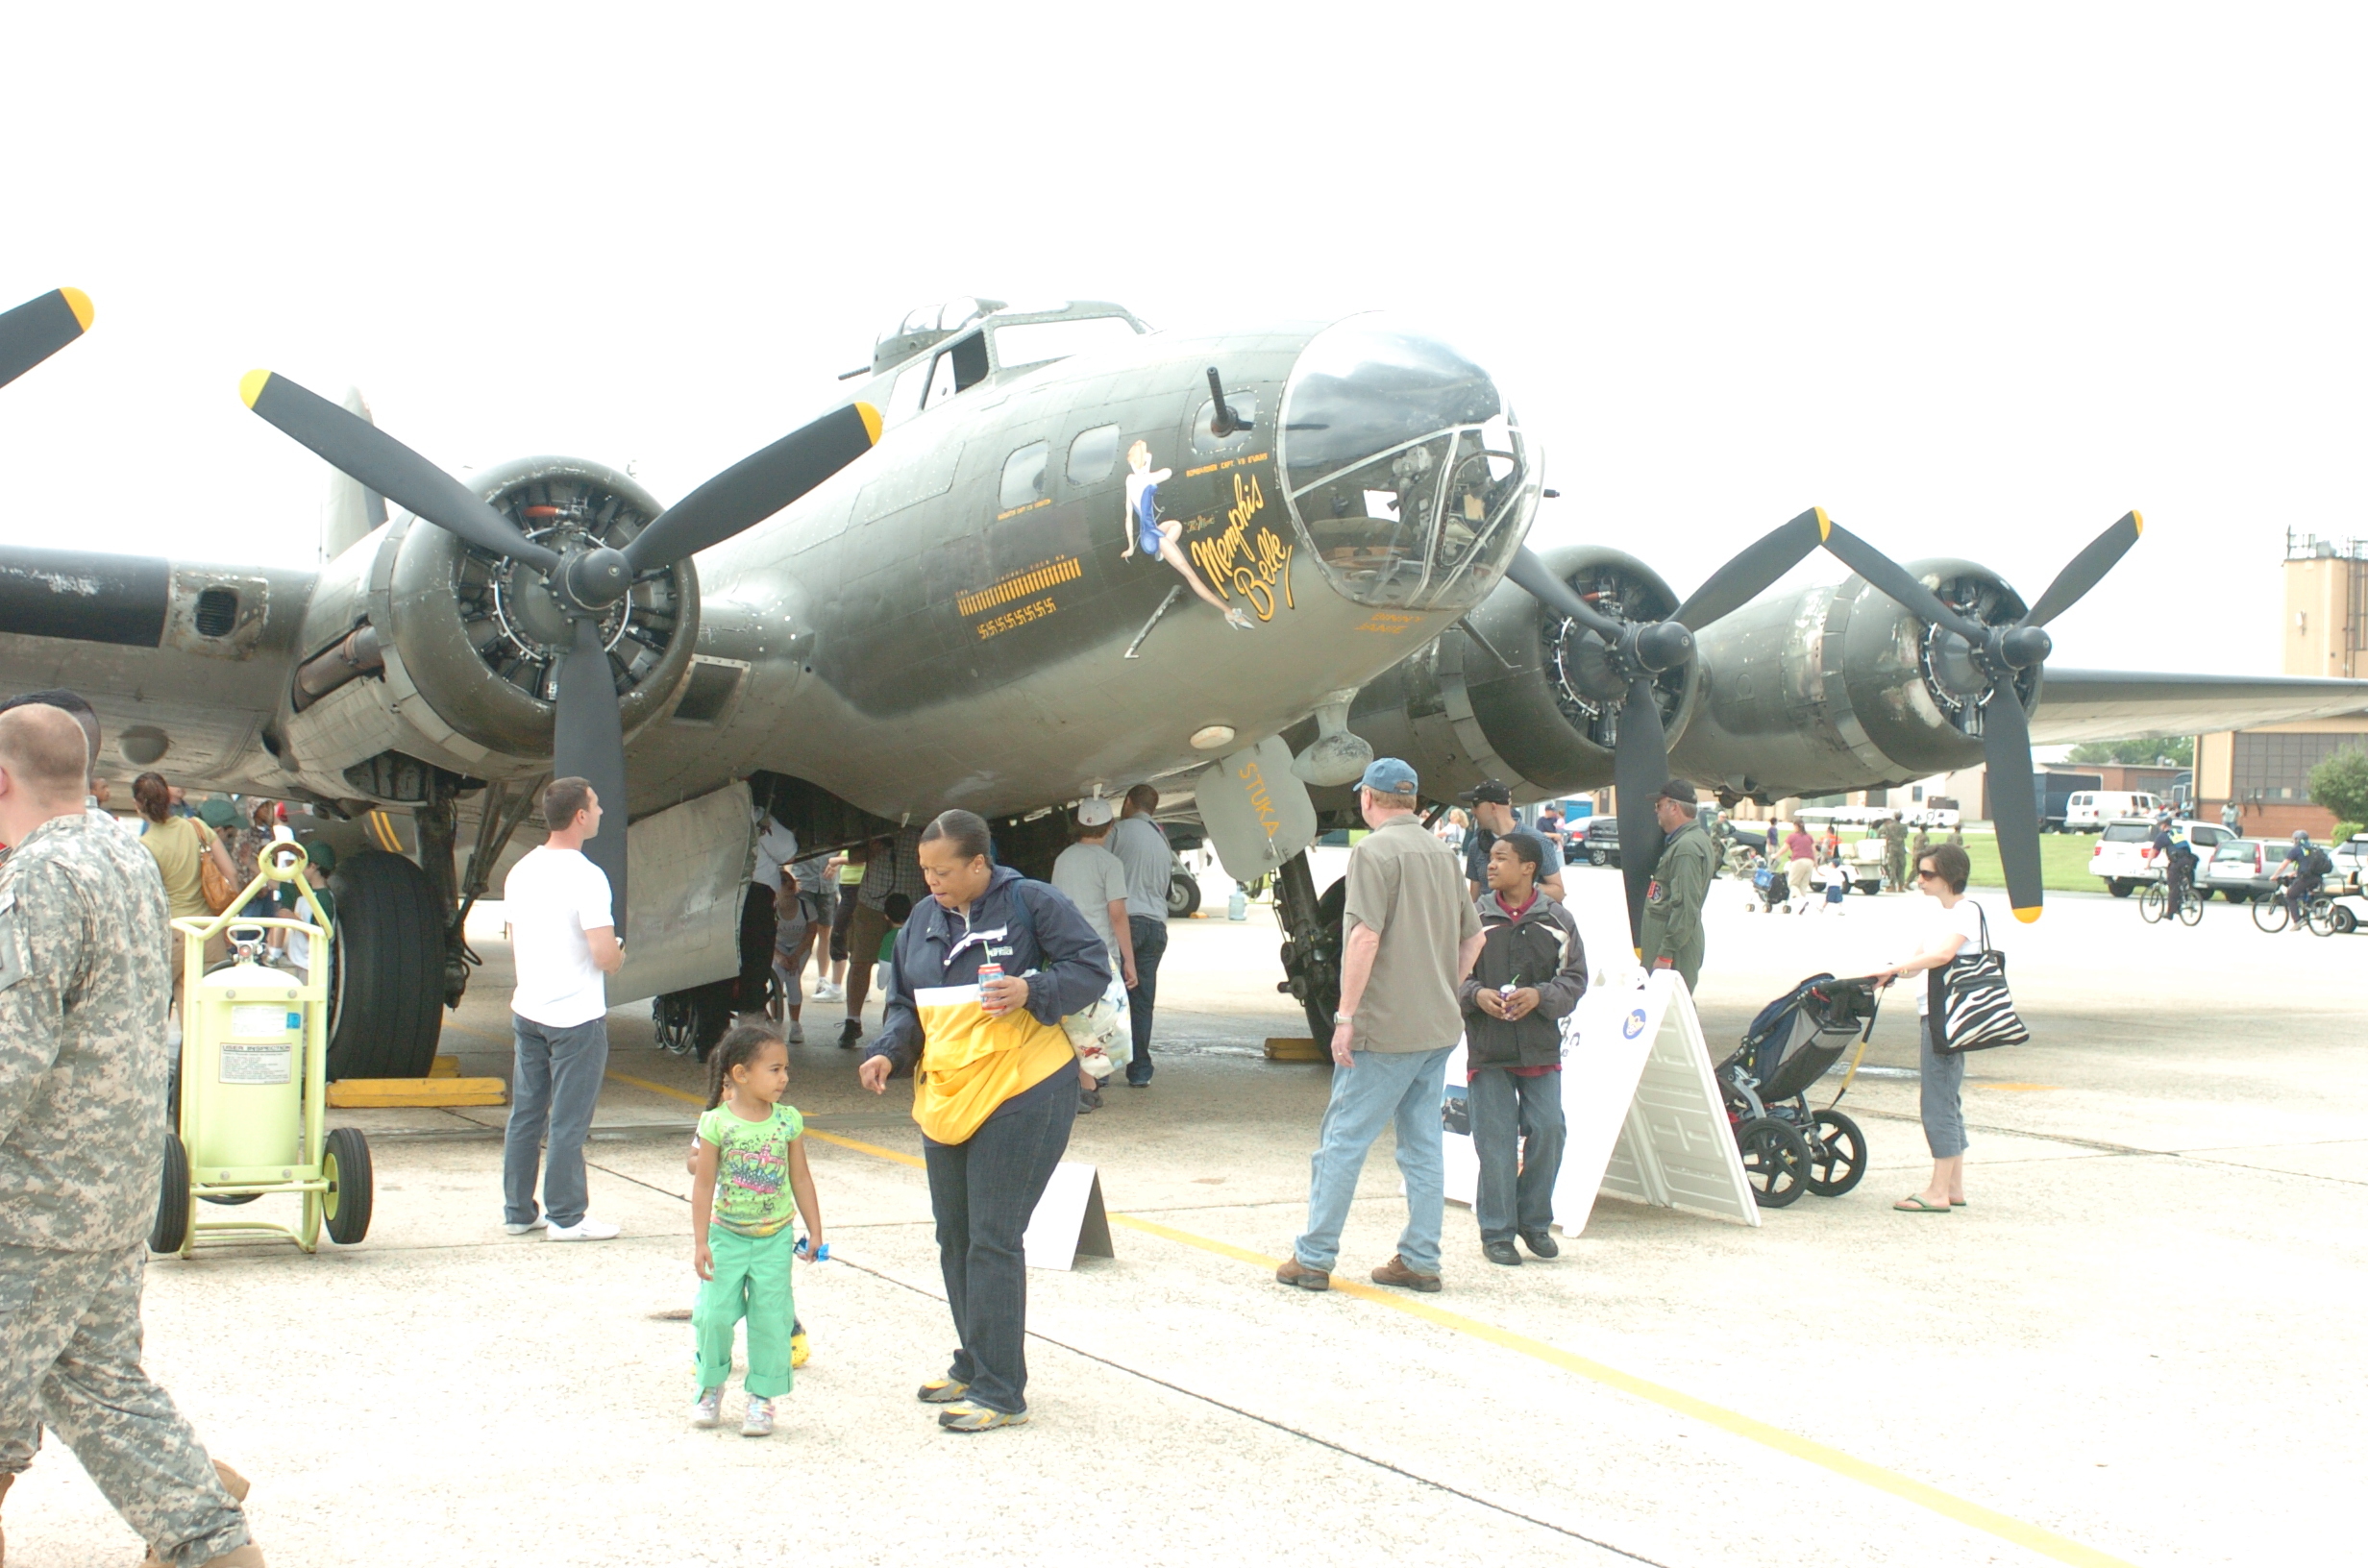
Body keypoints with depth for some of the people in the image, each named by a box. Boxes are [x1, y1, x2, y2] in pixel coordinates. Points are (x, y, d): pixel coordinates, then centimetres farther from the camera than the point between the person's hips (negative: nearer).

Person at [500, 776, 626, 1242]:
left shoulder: (521, 872, 7)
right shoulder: (586, 877, -18)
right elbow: (606, 956, -22)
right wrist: (619, 956, -1)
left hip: (527, 1010, 8)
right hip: (577, 1016, -7)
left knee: (525, 1114, 13)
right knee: (568, 1122, 0)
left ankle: (518, 1211, 20)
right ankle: (565, 1217, 6)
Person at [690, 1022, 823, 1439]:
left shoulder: (788, 1121, -2)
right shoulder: (717, 1123, -11)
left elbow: (801, 1178, 5)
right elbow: (703, 1184, -7)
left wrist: (814, 1231, 5)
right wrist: (700, 1242, -8)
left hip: (774, 1239, 2)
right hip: (727, 1236, -2)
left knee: (770, 1318, 1)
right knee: (714, 1314, 1)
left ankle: (762, 1396, 14)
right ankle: (711, 1385, 25)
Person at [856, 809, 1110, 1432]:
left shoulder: (1032, 903, -9)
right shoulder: (923, 919, 10)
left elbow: (1092, 967, -8)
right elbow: (905, 1002, 17)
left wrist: (1033, 992, -25)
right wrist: (888, 1052, -2)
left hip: (1022, 1094, -7)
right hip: (945, 1098, 8)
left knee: (993, 1240, -9)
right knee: (954, 1237, 14)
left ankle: (1001, 1392, -2)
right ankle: (973, 1366, 30)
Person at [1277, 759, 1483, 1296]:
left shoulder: (1375, 850, -11)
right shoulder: (1441, 853, 13)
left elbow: (1366, 935, -19)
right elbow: (1473, 935, 17)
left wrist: (1346, 1015, -15)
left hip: (1387, 1029, -7)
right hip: (1439, 1027, 8)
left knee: (1343, 1138, -1)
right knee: (1423, 1143, 11)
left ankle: (1313, 1258, 3)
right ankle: (1419, 1261, 13)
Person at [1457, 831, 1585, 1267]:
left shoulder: (1557, 920, 3)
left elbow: (1575, 977, 5)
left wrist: (1540, 995, -12)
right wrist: (1476, 995, -13)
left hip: (1541, 1048, 1)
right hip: (1486, 1049, -1)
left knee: (1546, 1131, -1)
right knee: (1495, 1140, 1)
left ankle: (1536, 1222, 19)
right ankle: (1497, 1232, 11)